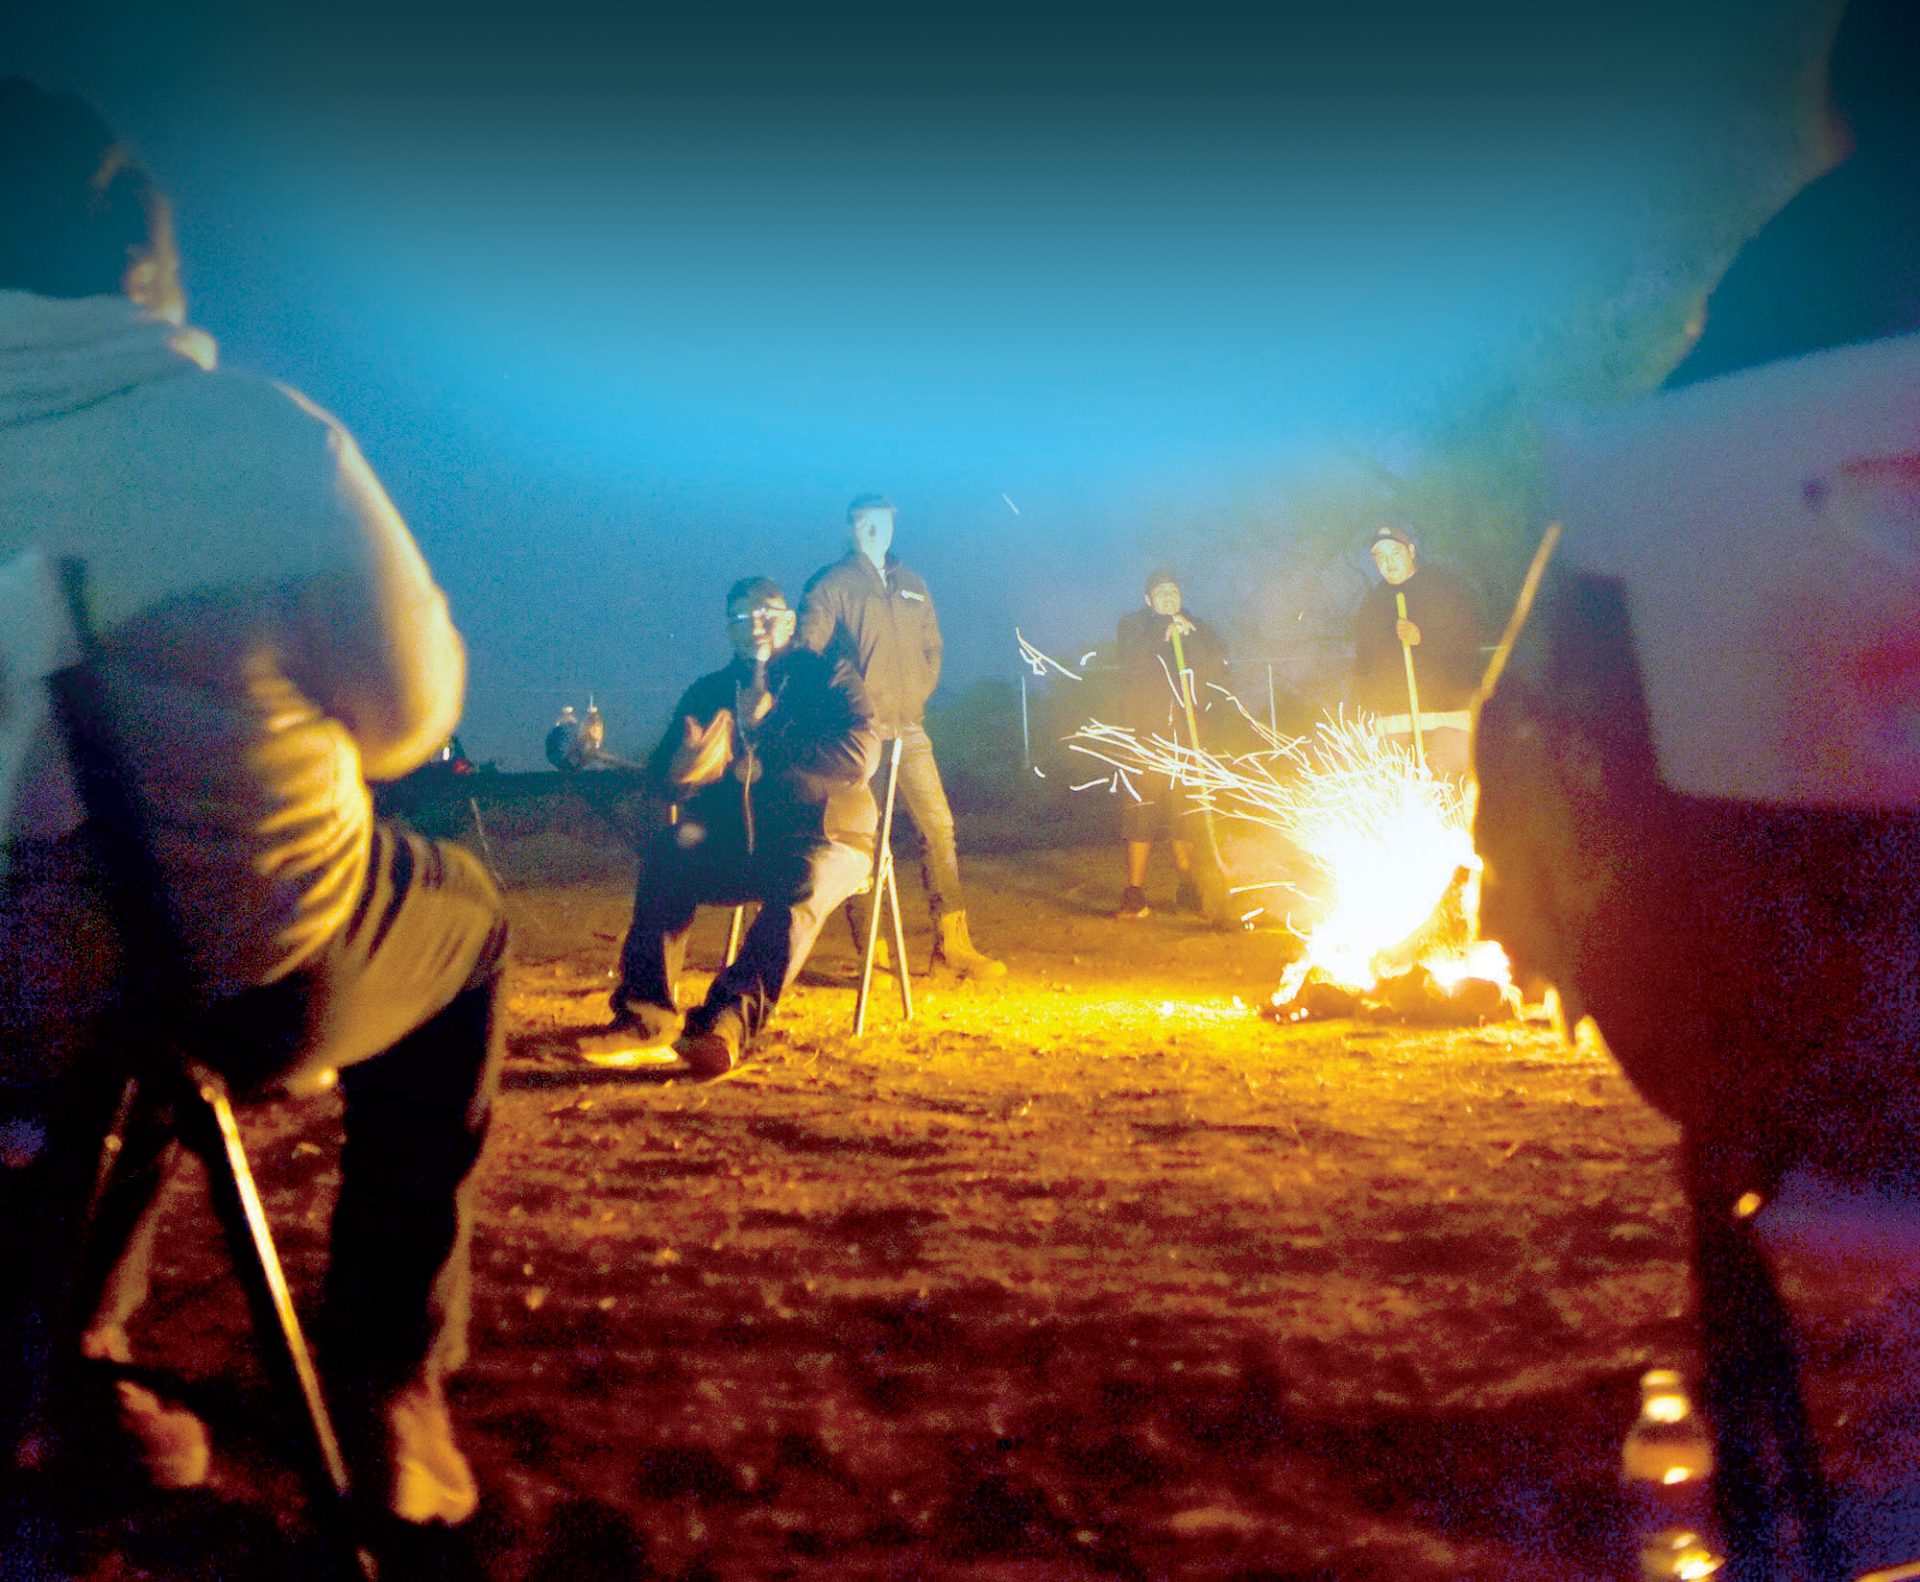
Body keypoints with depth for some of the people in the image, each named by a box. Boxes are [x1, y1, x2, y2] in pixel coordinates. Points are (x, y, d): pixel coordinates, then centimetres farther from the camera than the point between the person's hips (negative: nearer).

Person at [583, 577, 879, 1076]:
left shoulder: (830, 677, 5)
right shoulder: (709, 692, 15)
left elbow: (858, 757, -12)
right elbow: (663, 777, 5)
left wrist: (764, 756, -11)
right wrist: (687, 764, -20)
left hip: (826, 839, -3)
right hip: (736, 846, 3)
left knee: (803, 881, -36)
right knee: (670, 848, -26)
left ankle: (725, 1023, -47)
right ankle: (645, 1015, -31)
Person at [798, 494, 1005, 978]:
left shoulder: (912, 587, 17)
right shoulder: (832, 585, 0)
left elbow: (932, 647, 23)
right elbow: (807, 652, -5)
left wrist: (919, 693, 9)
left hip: (908, 728, 5)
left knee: (939, 825, 1)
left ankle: (953, 941, 6)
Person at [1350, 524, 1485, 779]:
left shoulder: (1445, 585, 5)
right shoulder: (1372, 602, 18)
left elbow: (1470, 639, -3)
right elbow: (1362, 664, 19)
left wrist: (1422, 638, -16)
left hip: (1447, 712, -4)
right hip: (1393, 718, 4)